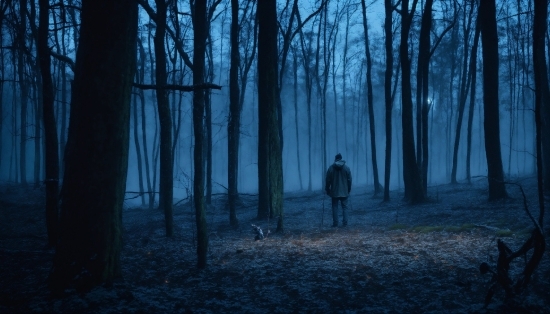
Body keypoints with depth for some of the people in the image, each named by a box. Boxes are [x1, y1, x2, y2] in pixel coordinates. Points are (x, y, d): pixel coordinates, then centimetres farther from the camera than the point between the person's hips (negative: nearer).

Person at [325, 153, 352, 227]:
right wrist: (349, 190, 14)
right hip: (344, 192, 1)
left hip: (334, 192, -1)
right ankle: (345, 223, 1)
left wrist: (327, 189, 10)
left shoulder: (331, 168, -5)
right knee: (344, 207, 6)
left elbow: (328, 180, -1)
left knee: (335, 207, 5)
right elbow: (349, 180, 2)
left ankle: (335, 223, 3)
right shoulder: (346, 168, -1)